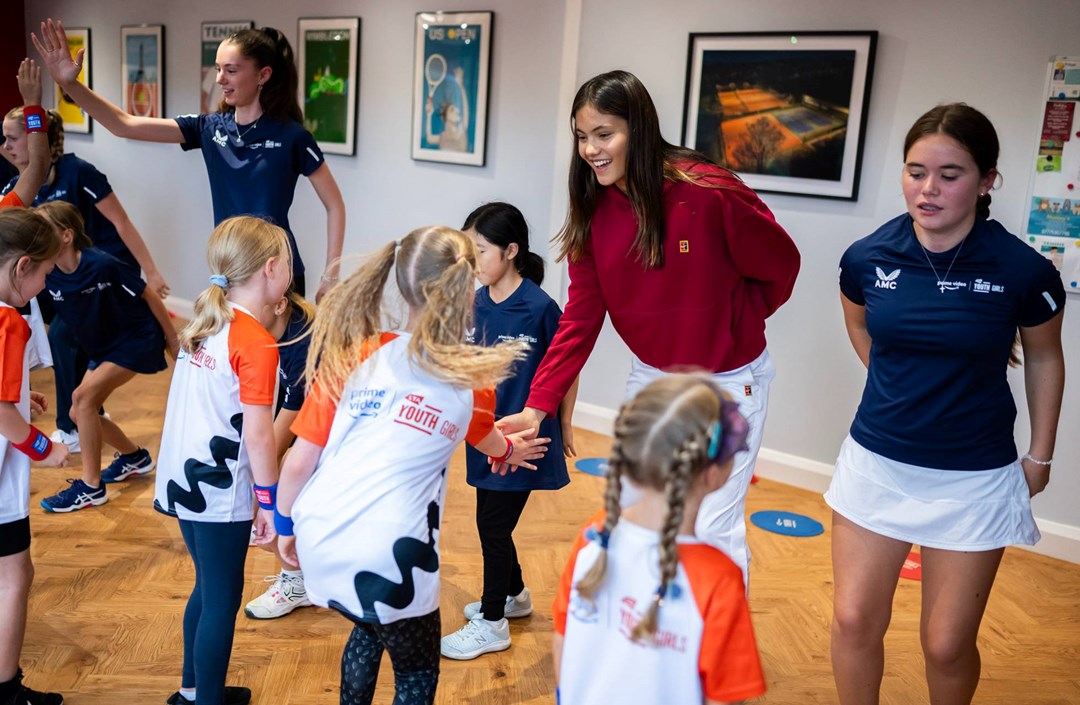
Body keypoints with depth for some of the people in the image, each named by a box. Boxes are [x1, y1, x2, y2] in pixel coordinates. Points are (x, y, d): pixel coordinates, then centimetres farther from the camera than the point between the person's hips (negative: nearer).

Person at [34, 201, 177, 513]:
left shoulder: (101, 264, -26)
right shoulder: (47, 273, -9)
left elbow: (148, 295, -15)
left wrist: (172, 338, -8)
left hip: (138, 339, -7)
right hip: (103, 347, 8)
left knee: (84, 397, -20)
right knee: (79, 412, 5)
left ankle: (91, 487, -9)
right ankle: (135, 457, 31)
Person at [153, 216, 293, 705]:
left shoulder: (203, 324, 6)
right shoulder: (257, 344, -18)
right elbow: (257, 435, -19)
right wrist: (270, 503, -12)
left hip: (182, 481, 9)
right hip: (221, 494, -9)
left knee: (209, 587, 23)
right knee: (222, 600, 5)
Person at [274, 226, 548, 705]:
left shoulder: (350, 356, 2)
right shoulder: (470, 377, 1)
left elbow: (299, 462, 3)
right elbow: (485, 440, 24)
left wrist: (286, 525, 21)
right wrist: (510, 450, 48)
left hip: (320, 543, 3)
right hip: (386, 558, -3)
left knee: (369, 629, 33)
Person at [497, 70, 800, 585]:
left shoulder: (708, 192, -24)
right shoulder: (593, 214, -8)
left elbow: (781, 265, -10)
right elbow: (579, 320, -9)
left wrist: (731, 326, -1)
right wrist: (537, 407, -16)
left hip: (728, 381, -5)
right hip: (651, 375, 5)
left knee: (712, 529, -3)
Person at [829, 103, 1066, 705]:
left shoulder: (1023, 270, -15)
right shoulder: (867, 258, -9)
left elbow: (1045, 358, 4)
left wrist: (1040, 456, 9)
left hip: (973, 477, -2)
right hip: (878, 464, 2)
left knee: (947, 644, 8)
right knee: (855, 621, 7)